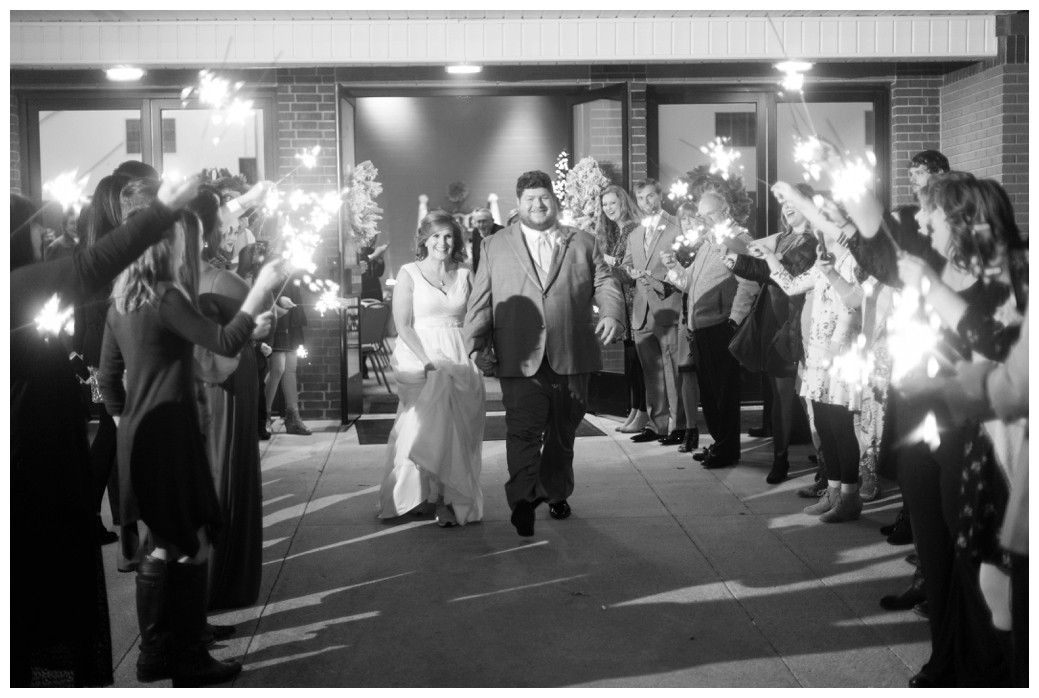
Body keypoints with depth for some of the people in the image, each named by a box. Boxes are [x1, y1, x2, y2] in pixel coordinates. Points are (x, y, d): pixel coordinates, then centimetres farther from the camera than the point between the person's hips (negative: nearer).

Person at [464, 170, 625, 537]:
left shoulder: (582, 243, 13)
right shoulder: (495, 246, 11)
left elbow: (605, 284, 6)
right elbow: (480, 300, 8)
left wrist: (611, 314, -15)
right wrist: (476, 344, -3)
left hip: (571, 356, 2)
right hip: (520, 359, -2)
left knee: (563, 432, 12)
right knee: (523, 429, -14)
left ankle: (557, 494, 27)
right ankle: (524, 500, -19)